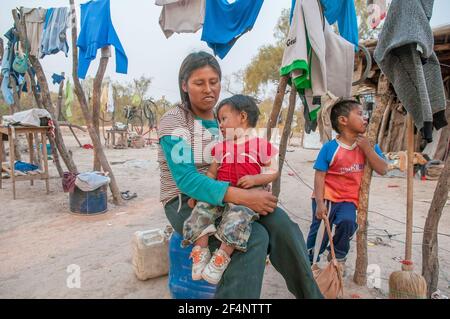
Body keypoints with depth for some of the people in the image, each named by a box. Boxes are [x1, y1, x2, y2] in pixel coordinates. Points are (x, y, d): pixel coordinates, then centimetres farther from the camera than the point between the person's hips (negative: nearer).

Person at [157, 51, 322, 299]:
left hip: (227, 198, 5)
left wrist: (256, 190, -13)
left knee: (280, 222, -21)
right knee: (254, 238, -29)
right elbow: (185, 179, -22)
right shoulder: (173, 120, -9)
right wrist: (243, 197, -31)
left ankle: (311, 293, -3)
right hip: (186, 202, -5)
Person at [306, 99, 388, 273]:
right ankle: (309, 261, 27)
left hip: (348, 200, 3)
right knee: (319, 231, -2)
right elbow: (320, 176, -11)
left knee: (347, 221, -24)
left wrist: (367, 148, -17)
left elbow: (382, 169, -6)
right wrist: (319, 203, -17)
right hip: (327, 197, -2)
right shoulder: (330, 147, -12)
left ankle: (338, 256, 7)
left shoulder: (367, 145, 2)